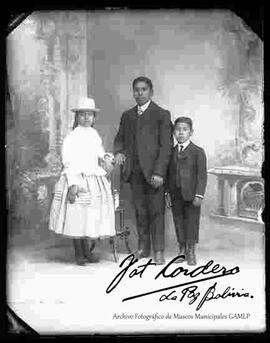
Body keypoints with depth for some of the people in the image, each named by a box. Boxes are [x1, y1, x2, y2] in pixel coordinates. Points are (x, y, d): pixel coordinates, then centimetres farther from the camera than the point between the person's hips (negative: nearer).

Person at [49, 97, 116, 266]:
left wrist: (105, 156, 2)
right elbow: (68, 162, -13)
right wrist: (73, 185, -20)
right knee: (77, 216, 0)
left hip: (94, 180, 6)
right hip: (77, 180, -6)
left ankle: (87, 251, 23)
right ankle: (78, 253, 14)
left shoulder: (95, 134, 9)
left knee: (92, 215, 10)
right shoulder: (72, 137, -9)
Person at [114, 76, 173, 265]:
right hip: (134, 171, 5)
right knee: (140, 211, 10)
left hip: (153, 171, -4)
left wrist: (159, 172, -16)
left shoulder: (162, 114, -1)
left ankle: (158, 251, 7)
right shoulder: (127, 115, 16)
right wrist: (119, 151, -2)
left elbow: (166, 146, -7)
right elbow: (120, 138, 22)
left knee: (156, 211, -1)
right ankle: (143, 247, 20)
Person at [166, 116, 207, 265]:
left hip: (191, 194, -4)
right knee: (178, 221, 10)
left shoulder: (198, 152, -4)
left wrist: (199, 195, -15)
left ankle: (191, 252, 16)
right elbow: (169, 174, 13)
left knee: (192, 221, 3)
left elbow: (202, 175, -8)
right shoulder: (171, 152, 9)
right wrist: (167, 193, 8)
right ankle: (182, 250, 24)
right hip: (175, 195, 4)